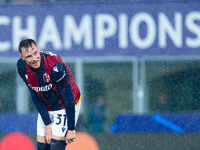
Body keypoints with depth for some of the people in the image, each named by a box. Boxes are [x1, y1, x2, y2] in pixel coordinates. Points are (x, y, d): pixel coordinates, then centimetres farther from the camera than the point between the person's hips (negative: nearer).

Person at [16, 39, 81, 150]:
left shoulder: (55, 65, -32)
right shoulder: (22, 67, -14)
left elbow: (68, 98, -25)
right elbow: (35, 96, -5)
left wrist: (71, 129, -21)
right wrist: (47, 124, -9)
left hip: (67, 106, -6)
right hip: (46, 108, 6)